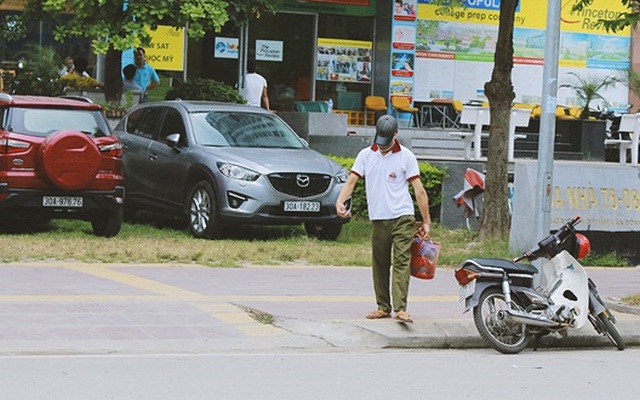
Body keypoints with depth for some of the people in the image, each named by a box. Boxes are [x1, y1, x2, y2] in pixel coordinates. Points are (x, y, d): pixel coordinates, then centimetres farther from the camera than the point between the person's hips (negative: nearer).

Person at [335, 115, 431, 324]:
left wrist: (426, 221, -3)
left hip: (402, 217, -4)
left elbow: (419, 190, -1)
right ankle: (383, 307, 18)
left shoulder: (406, 156, -1)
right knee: (379, 264, 9)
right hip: (378, 218, 4)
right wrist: (340, 201, -17)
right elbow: (351, 181, 2)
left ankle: (400, 308, -19)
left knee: (402, 262, -12)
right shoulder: (366, 155, 8)